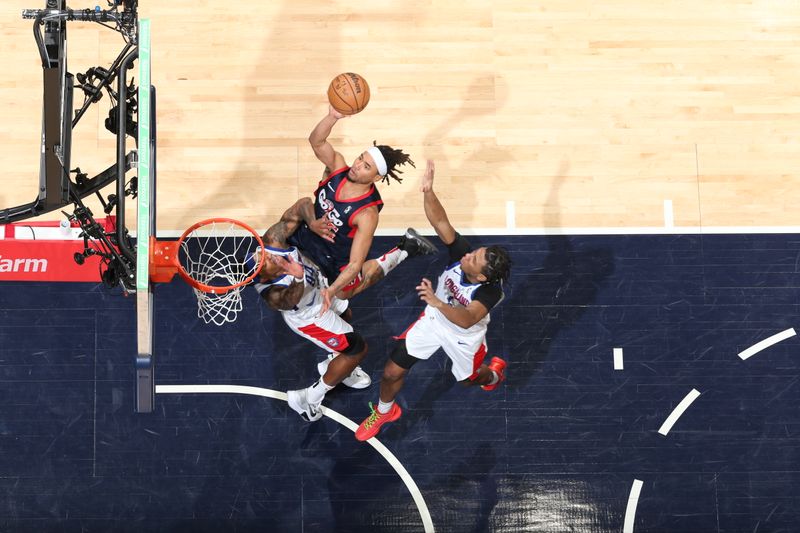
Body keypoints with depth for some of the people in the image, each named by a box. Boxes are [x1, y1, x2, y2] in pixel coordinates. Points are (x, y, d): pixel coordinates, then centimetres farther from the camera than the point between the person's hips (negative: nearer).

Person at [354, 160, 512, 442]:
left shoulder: (490, 290, -41)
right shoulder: (462, 251, -32)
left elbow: (466, 320, -56)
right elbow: (441, 222, -43)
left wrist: (437, 302, -71)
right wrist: (428, 191, -59)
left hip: (464, 335, -3)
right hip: (434, 319, 3)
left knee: (470, 378, 26)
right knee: (392, 371, 3)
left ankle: (494, 374, 65)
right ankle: (384, 411, 36)